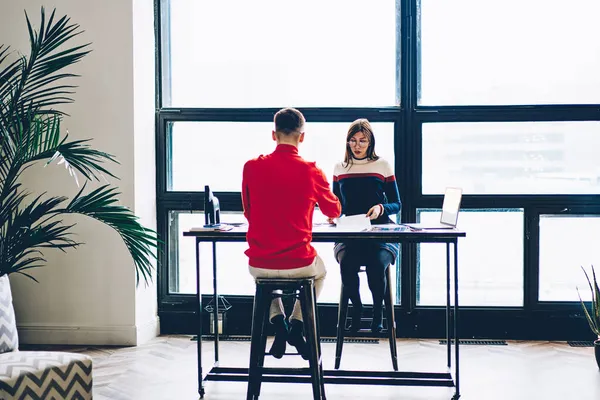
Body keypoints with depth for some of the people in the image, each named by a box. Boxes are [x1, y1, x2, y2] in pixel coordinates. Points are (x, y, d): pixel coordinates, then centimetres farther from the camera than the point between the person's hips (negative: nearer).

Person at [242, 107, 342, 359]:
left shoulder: (251, 167, -6)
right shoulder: (311, 172, -9)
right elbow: (334, 211, 11)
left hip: (260, 265, 1)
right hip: (299, 265, -1)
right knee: (320, 271, 34)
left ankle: (277, 321, 18)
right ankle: (296, 324, 18)